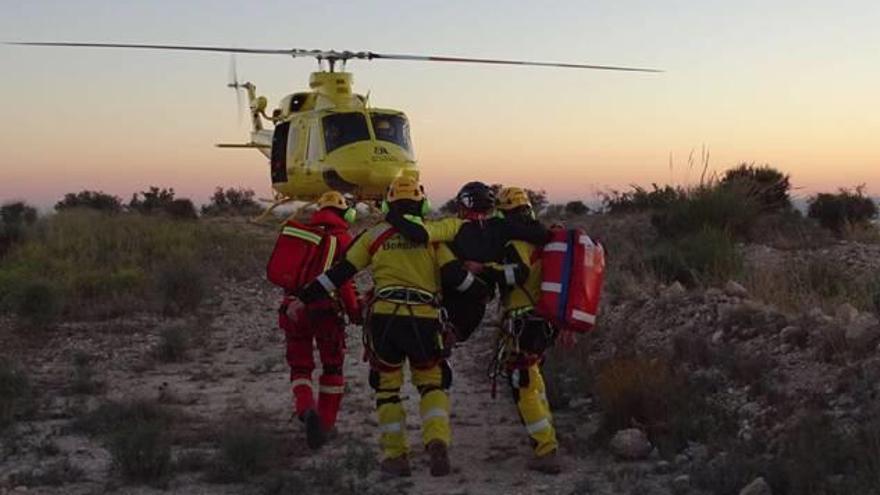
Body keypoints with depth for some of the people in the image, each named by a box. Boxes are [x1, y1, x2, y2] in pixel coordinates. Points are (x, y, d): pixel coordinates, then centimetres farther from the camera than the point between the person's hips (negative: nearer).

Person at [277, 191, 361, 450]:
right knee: (332, 367, 15)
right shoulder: (342, 239, -4)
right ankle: (326, 423, 18)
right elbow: (344, 280, -13)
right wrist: (355, 310, -4)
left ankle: (306, 408, -15)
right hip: (326, 310, -3)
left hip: (294, 309, 4)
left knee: (300, 367, 12)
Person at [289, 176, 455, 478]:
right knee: (432, 384, 15)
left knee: (387, 387, 16)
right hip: (425, 319, 0)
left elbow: (339, 273, 9)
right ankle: (437, 441, -8)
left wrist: (303, 299, 14)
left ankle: (396, 455, 13)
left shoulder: (375, 235, 10)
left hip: (383, 317, 0)